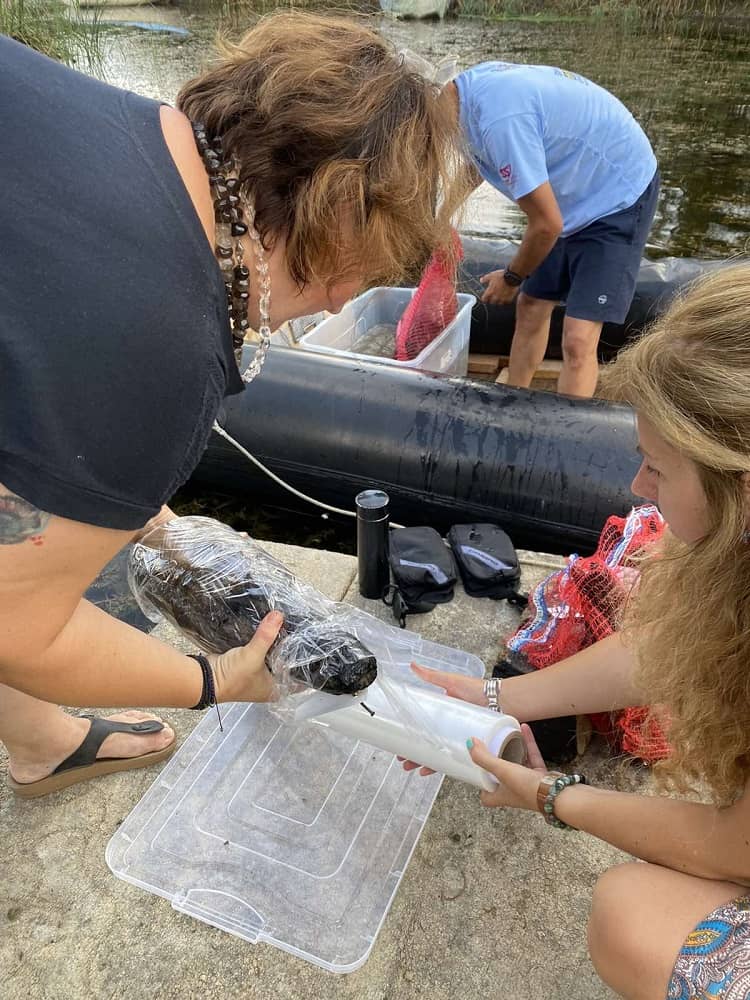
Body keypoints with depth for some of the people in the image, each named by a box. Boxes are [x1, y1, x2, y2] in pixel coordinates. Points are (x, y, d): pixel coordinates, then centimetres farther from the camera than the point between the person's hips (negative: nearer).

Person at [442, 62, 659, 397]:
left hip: (618, 194, -9)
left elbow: (547, 224, -26)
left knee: (578, 340, -17)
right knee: (530, 306, 13)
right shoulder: (469, 86, -4)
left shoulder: (500, 120, -33)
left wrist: (512, 278, -8)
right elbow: (474, 163, 19)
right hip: (577, 193, 9)